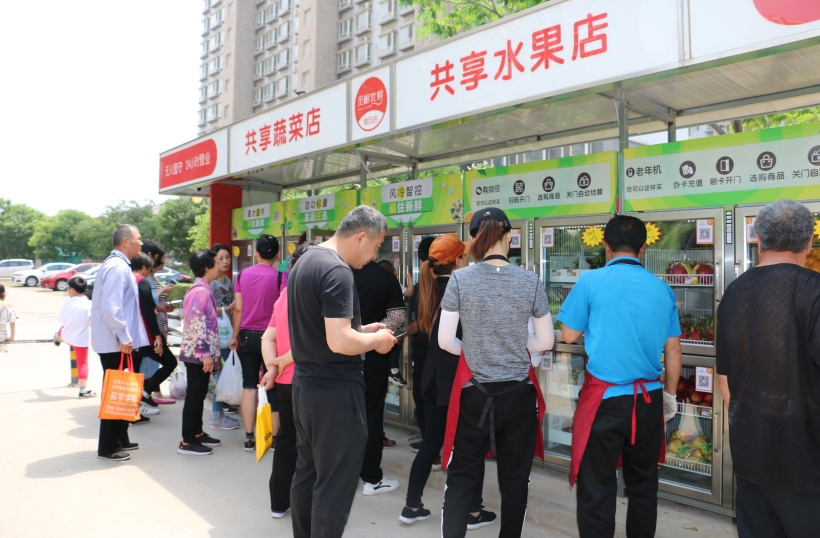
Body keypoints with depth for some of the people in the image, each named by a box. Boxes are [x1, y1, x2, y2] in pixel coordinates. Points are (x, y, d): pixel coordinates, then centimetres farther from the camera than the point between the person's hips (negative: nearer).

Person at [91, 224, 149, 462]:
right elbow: (110, 307, -25)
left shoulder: (118, 265, 15)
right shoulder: (117, 267, -17)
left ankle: (119, 440, 26)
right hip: (116, 343, -10)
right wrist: (124, 337, -21)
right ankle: (108, 447, 8)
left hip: (117, 341, 10)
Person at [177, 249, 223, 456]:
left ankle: (197, 433, 27)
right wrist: (206, 353, -22)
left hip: (201, 353, 10)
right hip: (198, 353, -10)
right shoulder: (200, 291, -18)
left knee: (199, 394, 16)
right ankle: (187, 442, 6)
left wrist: (211, 353, 21)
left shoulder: (203, 290, 13)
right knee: (194, 396, -3)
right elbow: (197, 325, -23)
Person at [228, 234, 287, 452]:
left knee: (249, 385, 11)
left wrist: (235, 336, 13)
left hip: (247, 335, 3)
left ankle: (249, 438, 14)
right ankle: (275, 438, 13)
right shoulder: (281, 276, -11)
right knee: (273, 387, 7)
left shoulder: (242, 275, 1)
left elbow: (238, 309, 3)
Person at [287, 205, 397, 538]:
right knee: (335, 485, 2)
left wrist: (363, 330, 12)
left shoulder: (306, 261, 10)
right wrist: (377, 339, -10)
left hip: (304, 384, 10)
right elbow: (339, 342, -28)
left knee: (306, 473, 20)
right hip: (335, 390, -10)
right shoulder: (338, 271, -20)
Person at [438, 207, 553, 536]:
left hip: (474, 393, -1)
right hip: (519, 393, 2)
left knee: (461, 478, 10)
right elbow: (546, 341, 1)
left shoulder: (460, 279, -8)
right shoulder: (530, 281, -4)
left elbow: (445, 341, -8)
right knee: (515, 479, 16)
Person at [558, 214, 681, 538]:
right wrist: (670, 395, 20)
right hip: (648, 399, 4)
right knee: (644, 483, 19)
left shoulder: (591, 281, -7)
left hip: (604, 397, -4)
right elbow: (673, 349, 8)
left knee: (596, 487, 5)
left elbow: (569, 336, -1)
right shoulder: (662, 288, 4)